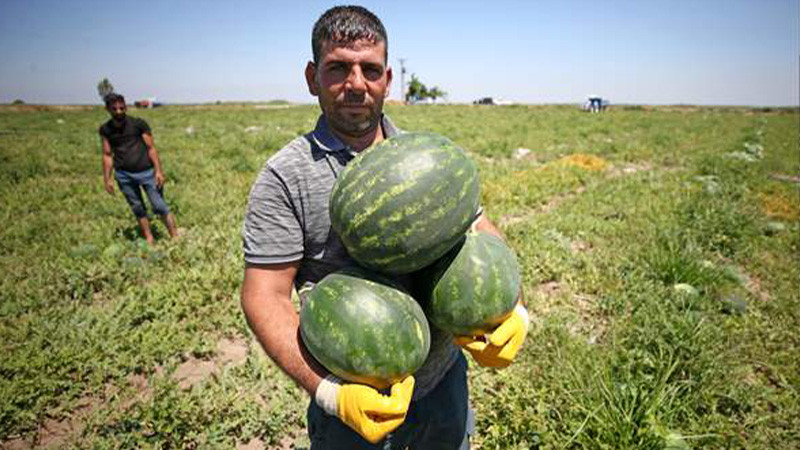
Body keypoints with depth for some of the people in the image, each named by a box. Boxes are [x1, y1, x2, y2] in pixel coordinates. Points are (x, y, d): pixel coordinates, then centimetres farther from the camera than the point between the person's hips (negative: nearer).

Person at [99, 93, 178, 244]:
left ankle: (175, 238, 1)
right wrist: (107, 179, 7)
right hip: (124, 175, 3)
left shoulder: (138, 124, -3)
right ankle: (149, 241, 19)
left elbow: (151, 148, -4)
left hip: (147, 172, -3)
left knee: (160, 207, -5)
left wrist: (158, 171, -11)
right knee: (138, 209, 9)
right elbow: (107, 155, 10)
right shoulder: (105, 129, 6)